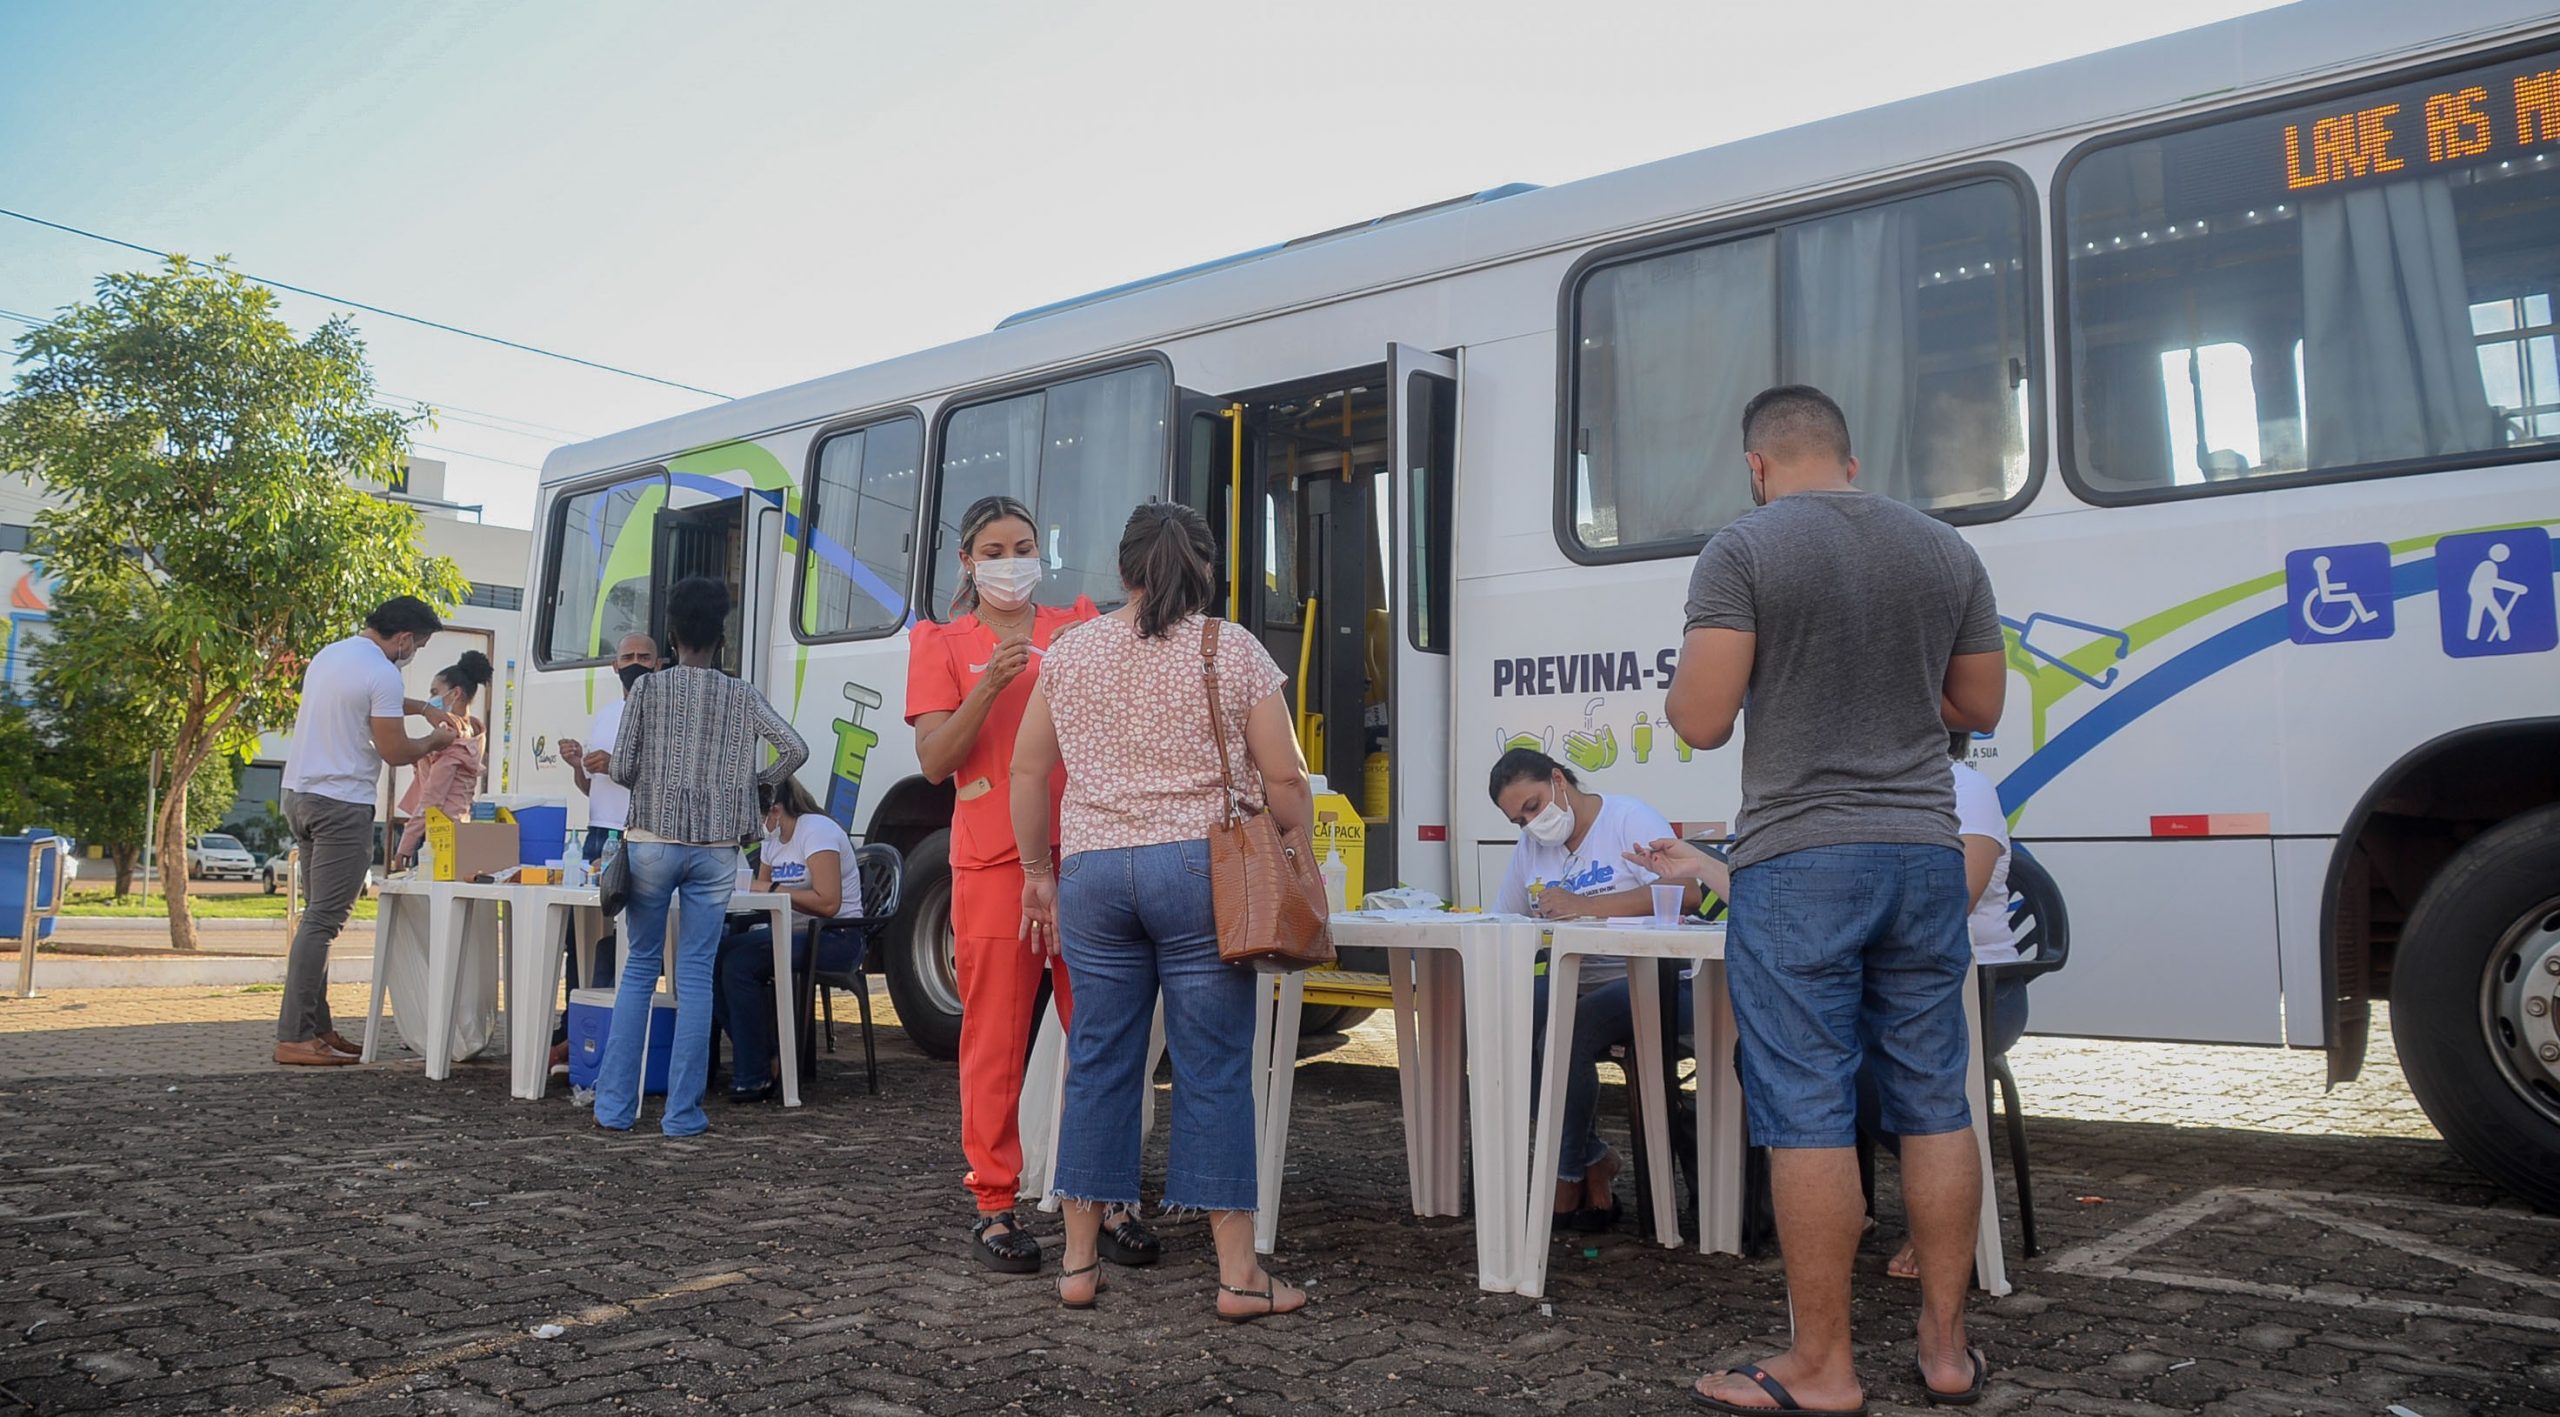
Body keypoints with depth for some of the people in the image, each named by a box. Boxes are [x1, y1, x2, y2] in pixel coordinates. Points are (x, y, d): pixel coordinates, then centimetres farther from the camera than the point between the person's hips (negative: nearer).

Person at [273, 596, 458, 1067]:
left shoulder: (330, 654, 13)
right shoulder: (382, 674, -15)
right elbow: (395, 753, -12)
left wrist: (423, 708, 29)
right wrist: (435, 740, 7)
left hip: (300, 793, 10)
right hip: (343, 804, -10)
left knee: (318, 917, 14)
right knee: (323, 921, -8)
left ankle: (317, 1027, 17)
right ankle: (294, 1037, -8)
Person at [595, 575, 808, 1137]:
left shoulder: (647, 690, -1)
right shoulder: (742, 696, 2)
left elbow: (622, 769, -2)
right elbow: (795, 749, -5)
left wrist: (606, 763, 21)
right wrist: (753, 784, 10)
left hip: (653, 842, 0)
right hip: (716, 851, 0)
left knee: (639, 967, 10)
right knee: (696, 973, 4)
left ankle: (615, 1106, 11)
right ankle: (683, 1113, 5)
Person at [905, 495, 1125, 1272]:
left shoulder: (1076, 625, 13)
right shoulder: (944, 645, 8)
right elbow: (935, 761, -3)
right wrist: (989, 686, -15)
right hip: (996, 861, -2)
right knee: (996, 1040, 0)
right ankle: (994, 1207, 10)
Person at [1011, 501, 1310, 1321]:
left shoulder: (1070, 653, 9)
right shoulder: (1235, 653, -1)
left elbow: (1026, 772, 11)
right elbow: (1284, 782, -3)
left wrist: (1038, 872, 20)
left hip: (1092, 873, 3)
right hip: (1201, 870, -3)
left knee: (1098, 1063, 10)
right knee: (1213, 1070, 1)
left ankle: (1080, 1261, 18)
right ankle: (1239, 1274, 7)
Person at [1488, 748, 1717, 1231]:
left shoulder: (1630, 819, -7)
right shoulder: (1530, 846, 16)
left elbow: (1686, 894, -22)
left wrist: (1584, 906, -28)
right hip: (1571, 983, 7)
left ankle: (1569, 1175, -8)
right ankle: (1594, 1159, -4)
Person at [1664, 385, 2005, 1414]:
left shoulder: (1743, 549, -6)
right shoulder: (1945, 550, 10)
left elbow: (1701, 720, -12)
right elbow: (1979, 707, 17)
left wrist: (1681, 685, 9)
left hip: (1798, 863, -5)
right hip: (1924, 855, 6)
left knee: (1808, 1116, 0)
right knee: (1934, 1105, 12)